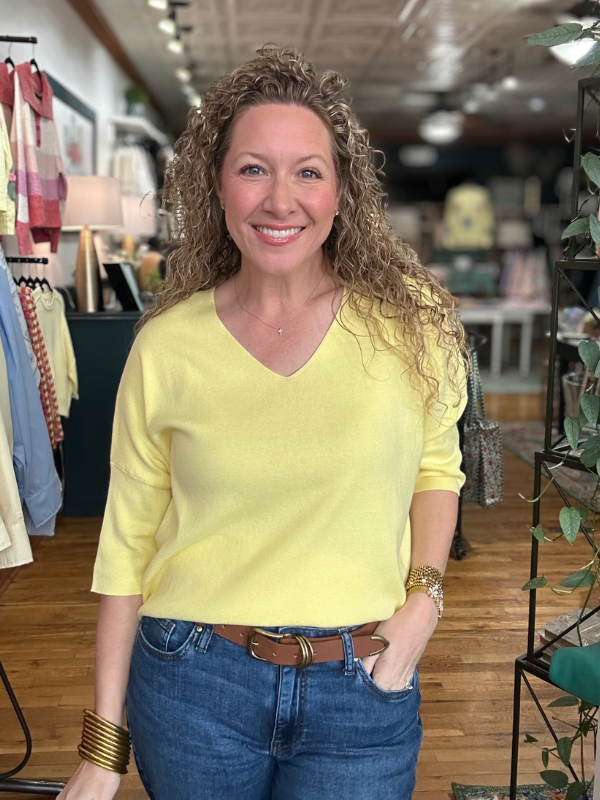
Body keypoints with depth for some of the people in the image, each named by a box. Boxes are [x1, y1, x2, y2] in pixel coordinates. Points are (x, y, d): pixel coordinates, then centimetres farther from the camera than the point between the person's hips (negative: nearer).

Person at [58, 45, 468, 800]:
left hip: (362, 690, 0)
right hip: (193, 682, 1)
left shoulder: (408, 322, -8)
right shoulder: (165, 347, -8)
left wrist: (424, 600, -6)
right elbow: (127, 544, -2)